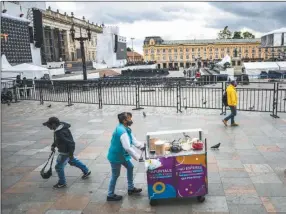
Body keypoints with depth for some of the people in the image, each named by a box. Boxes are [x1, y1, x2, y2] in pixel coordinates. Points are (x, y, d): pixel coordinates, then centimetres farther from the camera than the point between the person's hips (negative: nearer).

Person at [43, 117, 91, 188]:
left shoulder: (61, 133, -34)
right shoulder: (58, 129, -3)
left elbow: (70, 143, -30)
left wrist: (71, 154, -24)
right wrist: (53, 146, 6)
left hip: (65, 152, -10)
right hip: (63, 150, 10)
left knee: (59, 166, 2)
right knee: (73, 161, 26)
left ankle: (62, 183, 21)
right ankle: (86, 171, 41)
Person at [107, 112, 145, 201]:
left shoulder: (126, 129, 2)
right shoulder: (122, 131, -31)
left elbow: (133, 140, 9)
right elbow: (128, 147, -35)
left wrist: (142, 146, -2)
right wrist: (138, 157, -30)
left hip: (121, 155, 10)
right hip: (115, 156, -10)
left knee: (130, 167, 20)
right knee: (115, 175, 5)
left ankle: (131, 188, 35)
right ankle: (110, 195, 23)